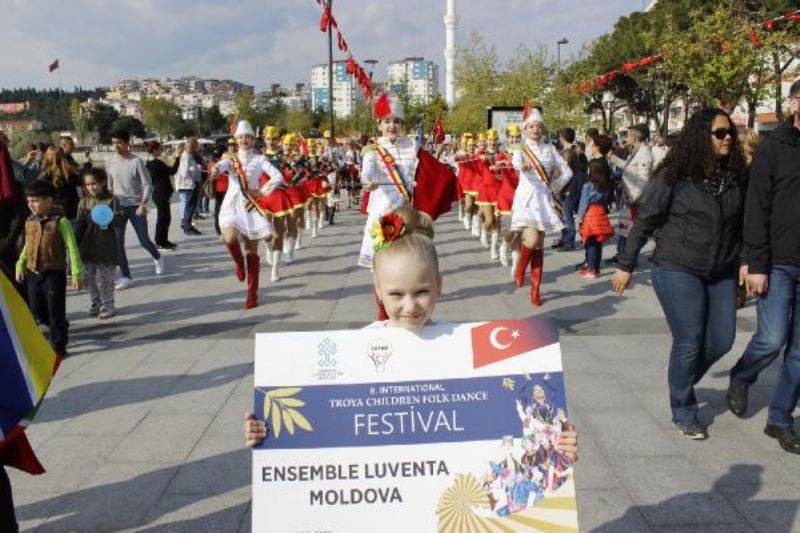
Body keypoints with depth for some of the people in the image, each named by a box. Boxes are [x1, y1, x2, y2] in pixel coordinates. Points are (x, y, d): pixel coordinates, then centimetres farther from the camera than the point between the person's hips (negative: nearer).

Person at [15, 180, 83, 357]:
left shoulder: (60, 222, -13)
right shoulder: (30, 222, 6)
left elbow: (72, 248, -12)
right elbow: (27, 246, 20)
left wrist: (76, 273, -14)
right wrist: (20, 265, 11)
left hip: (54, 273, -6)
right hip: (33, 273, 6)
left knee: (56, 311, 1)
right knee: (36, 309, 15)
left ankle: (58, 346, 12)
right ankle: (59, 328, 39)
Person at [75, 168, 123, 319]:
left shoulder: (111, 200, -4)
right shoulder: (84, 202, 7)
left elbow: (121, 220, -7)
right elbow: (80, 225, 10)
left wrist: (111, 219, -27)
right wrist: (76, 244, 6)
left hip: (106, 247, -4)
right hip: (87, 246, 4)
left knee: (105, 277, -1)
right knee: (88, 276, 10)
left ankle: (107, 305, 10)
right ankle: (95, 302, 26)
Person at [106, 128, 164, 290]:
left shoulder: (136, 162, -11)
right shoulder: (110, 161, 1)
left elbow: (148, 185, -9)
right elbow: (109, 185, 12)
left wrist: (143, 204, -19)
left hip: (136, 206, -3)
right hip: (118, 206, 3)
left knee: (144, 240, 5)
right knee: (117, 242, -4)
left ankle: (157, 258, 38)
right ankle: (126, 277, 5)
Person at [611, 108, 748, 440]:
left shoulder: (736, 176, 4)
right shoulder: (674, 176, -11)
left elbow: (742, 223, 14)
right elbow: (644, 221, -7)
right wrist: (626, 266, -6)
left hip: (721, 274, 6)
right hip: (677, 271, -6)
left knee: (722, 341, 6)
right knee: (689, 342, -3)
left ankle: (681, 382, 34)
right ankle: (684, 414, 16)